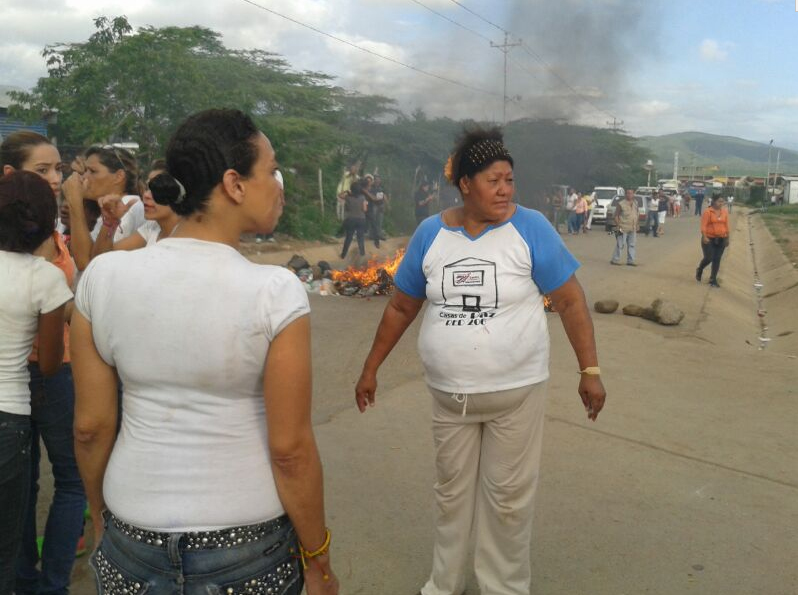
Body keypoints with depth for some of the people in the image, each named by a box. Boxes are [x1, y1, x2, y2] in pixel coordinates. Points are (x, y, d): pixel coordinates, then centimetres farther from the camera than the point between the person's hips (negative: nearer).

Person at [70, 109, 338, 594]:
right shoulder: (275, 291, -20)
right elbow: (290, 449, -16)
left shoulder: (102, 275, -9)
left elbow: (91, 425, -3)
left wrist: (102, 518, 14)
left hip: (133, 539, 3)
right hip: (247, 544, -2)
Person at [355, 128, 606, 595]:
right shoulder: (431, 233, -3)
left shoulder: (530, 228, -10)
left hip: (516, 392, -2)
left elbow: (571, 300, -7)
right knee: (451, 492, 18)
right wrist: (371, 368, 7)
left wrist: (590, 370, -12)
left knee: (508, 499, 10)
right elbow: (401, 307, 6)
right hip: (449, 394, 3)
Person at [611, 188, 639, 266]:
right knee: (620, 245, -5)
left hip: (633, 229, 7)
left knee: (632, 245, 8)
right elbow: (616, 216, -9)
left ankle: (630, 261, 15)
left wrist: (637, 224, 14)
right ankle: (615, 260, 3)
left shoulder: (635, 203, 10)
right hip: (623, 228, -6)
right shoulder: (621, 204, -9)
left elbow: (638, 214, 20)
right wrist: (618, 226, -14)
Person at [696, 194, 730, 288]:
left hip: (721, 239, 5)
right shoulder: (708, 212, -9)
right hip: (709, 239, -4)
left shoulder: (725, 212, 5)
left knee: (717, 259, 6)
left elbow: (726, 226, 11)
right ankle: (699, 270, 25)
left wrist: (727, 238, 11)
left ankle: (713, 279, 14)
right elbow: (703, 225, -14)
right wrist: (704, 237, -24)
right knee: (708, 258, -6)